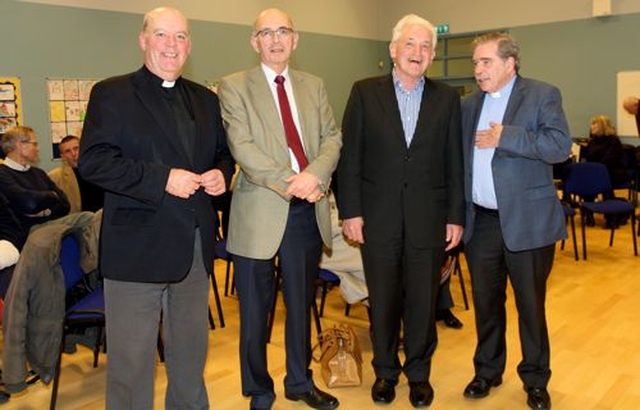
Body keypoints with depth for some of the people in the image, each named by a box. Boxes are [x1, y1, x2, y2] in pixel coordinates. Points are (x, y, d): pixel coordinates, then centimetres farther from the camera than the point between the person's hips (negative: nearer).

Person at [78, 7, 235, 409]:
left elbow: (223, 153, 21)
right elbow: (92, 160, -13)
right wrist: (162, 179, -20)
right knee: (132, 360, 5)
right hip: (138, 247, -5)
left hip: (196, 247, 6)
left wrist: (221, 173, -3)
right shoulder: (111, 93, -3)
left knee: (192, 352, 20)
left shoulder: (206, 100, 14)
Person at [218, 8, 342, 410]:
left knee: (301, 304, 17)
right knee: (256, 310, 8)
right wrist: (290, 181, -21)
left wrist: (316, 174, -15)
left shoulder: (314, 85, 12)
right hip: (260, 210, -4)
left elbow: (332, 137, 5)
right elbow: (242, 147, -13)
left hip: (308, 210, 4)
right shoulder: (234, 86, -2)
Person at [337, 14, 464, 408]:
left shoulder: (447, 98, 4)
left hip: (428, 218, 1)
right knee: (383, 300, 11)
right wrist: (351, 210, -6)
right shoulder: (365, 92, 1)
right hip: (378, 217, 0)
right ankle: (385, 371, 30)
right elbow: (350, 156, -1)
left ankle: (419, 372, 30)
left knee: (423, 301, 10)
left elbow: (455, 162, 3)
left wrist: (456, 216, 0)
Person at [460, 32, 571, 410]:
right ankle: (487, 371, 31)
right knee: (486, 302, 14)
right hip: (480, 221, 4)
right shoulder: (469, 105, 12)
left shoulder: (542, 95, -3)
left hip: (526, 221, -4)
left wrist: (505, 137, -20)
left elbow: (561, 145, -16)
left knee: (531, 305, 7)